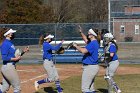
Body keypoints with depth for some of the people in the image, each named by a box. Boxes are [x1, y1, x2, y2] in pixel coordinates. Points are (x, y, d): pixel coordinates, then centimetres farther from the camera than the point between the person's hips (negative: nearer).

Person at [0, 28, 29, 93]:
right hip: (8, 67, -10)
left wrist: (23, 51, 10)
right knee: (17, 88, -1)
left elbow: (13, 54, 19)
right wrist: (15, 59, -18)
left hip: (10, 67, 10)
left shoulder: (10, 43, 14)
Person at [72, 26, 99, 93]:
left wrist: (76, 46, -11)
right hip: (93, 66, 11)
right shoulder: (93, 42, 13)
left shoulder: (93, 43, -18)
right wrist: (81, 32, 28)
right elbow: (86, 40, 35)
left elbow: (83, 51, -27)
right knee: (91, 88, 18)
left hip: (90, 67, -11)